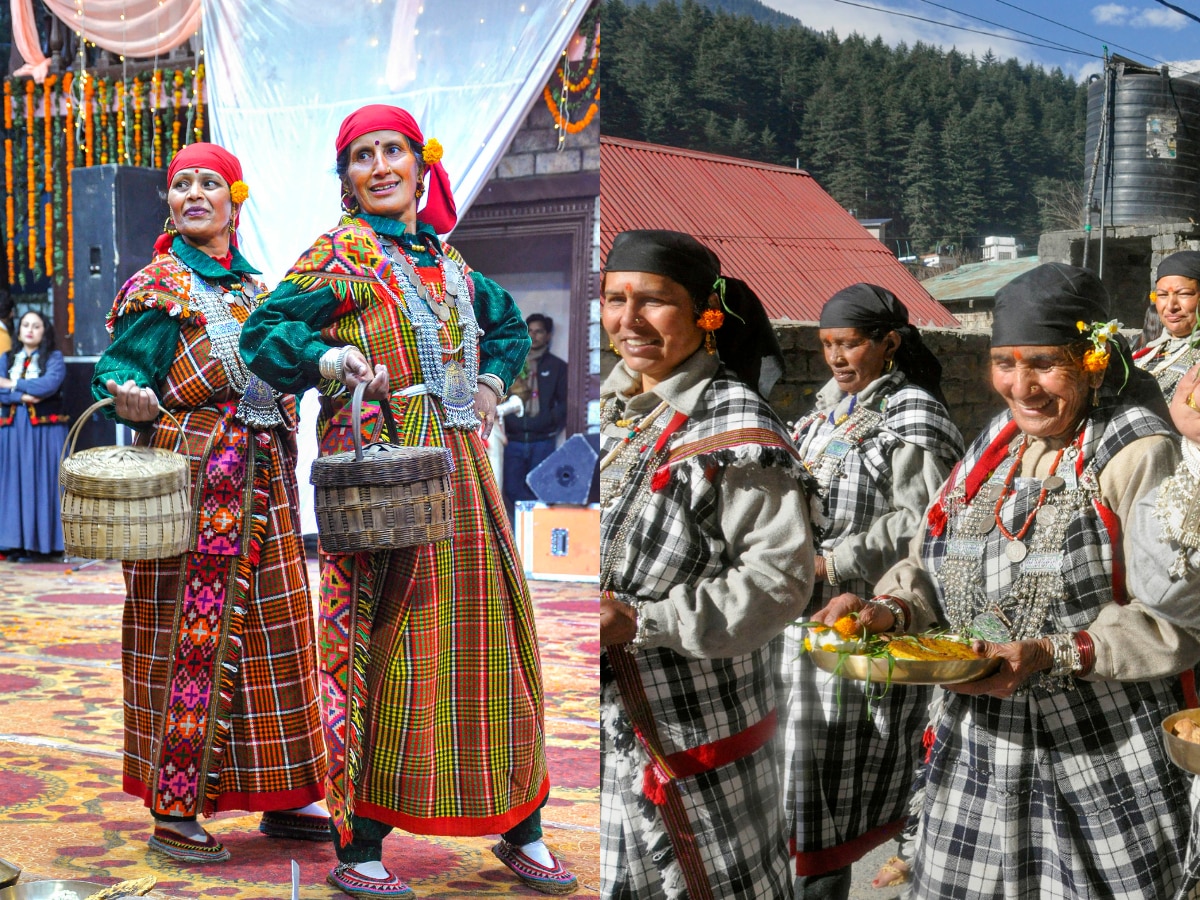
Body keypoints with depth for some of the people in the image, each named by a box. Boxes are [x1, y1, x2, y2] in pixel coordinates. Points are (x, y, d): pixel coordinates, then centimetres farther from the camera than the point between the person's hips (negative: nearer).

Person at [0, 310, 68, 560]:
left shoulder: (54, 358, 4)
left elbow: (50, 384, -15)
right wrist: (22, 396, -15)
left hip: (44, 430, -3)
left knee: (41, 482, -5)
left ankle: (39, 543, -3)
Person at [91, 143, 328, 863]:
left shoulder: (255, 287, 18)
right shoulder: (159, 288, -1)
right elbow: (122, 378, -8)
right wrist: (131, 397, -28)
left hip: (262, 485, 6)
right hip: (191, 484, -6)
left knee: (275, 628, 8)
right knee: (192, 637, -6)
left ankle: (284, 799, 17)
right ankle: (174, 810, 2)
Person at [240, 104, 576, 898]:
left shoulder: (444, 256, 18)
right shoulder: (341, 253, 0)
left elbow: (509, 325, 32)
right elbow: (264, 333, -7)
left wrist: (491, 386, 16)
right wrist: (334, 361, -22)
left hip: (459, 461, 6)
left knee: (487, 633, 8)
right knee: (378, 646, -5)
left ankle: (521, 832, 18)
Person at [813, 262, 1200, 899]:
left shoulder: (1140, 456, -12)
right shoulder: (998, 443, 9)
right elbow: (933, 564, 13)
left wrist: (1051, 656, -27)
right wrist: (891, 611, -8)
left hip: (1102, 767, -6)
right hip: (981, 748, 6)